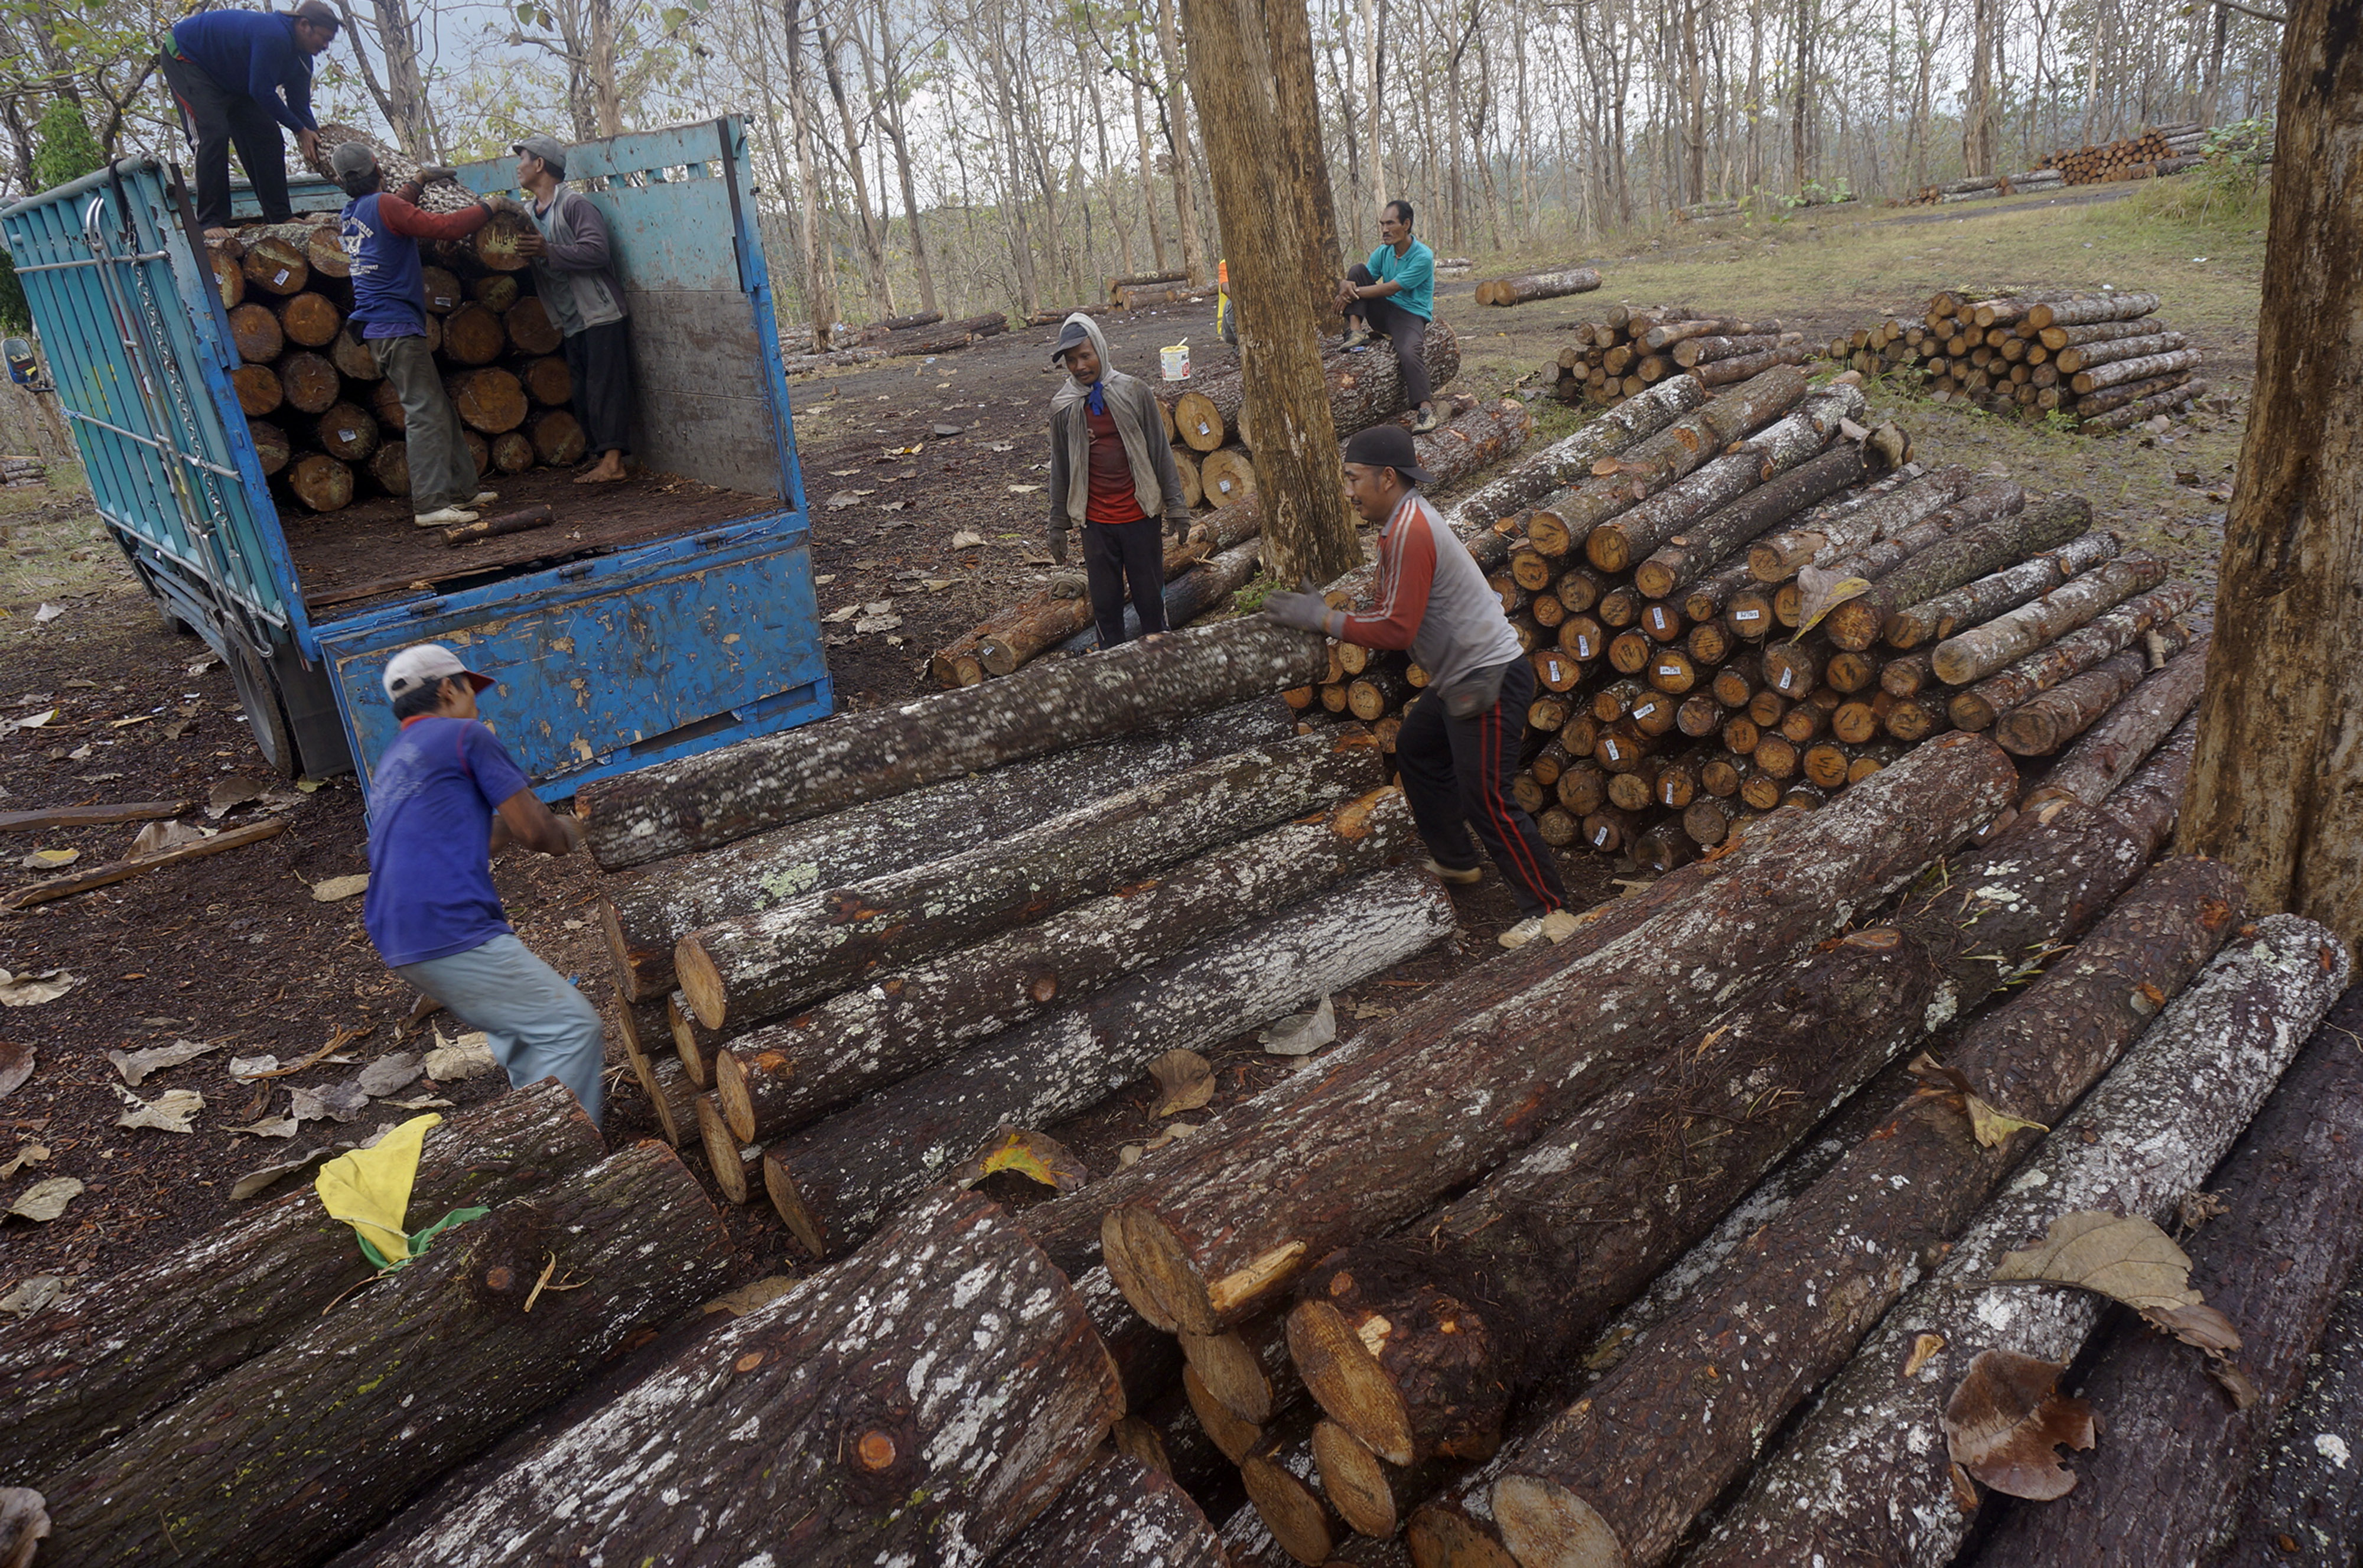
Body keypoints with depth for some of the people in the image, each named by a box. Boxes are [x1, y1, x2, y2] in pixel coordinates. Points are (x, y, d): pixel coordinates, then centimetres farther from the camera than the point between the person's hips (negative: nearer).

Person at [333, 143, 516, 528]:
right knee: (425, 413, -12)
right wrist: (488, 206, -3)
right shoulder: (382, 204, -9)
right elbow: (444, 227, -15)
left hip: (380, 329, 10)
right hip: (397, 327, -10)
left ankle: (461, 490, 16)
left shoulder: (350, 215, 18)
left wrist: (418, 182, 43)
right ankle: (430, 505, -16)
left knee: (440, 410, 13)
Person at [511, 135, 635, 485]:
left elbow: (597, 251, -20)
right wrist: (521, 252, -2)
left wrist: (548, 251, -23)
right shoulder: (528, 214, 17)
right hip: (571, 322, 8)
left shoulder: (574, 205, -8)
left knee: (605, 386, -10)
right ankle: (602, 457, 11)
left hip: (601, 314, -8)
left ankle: (613, 462, -12)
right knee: (583, 393, 7)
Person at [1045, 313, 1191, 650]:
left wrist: (1176, 505, 1)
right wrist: (1058, 524, 9)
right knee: (1104, 600, 8)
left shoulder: (1134, 391, -4)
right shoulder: (1063, 406, 0)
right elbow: (1060, 467, 7)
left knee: (1150, 596, 8)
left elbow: (1160, 450, 1)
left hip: (1140, 515, -1)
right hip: (1096, 522, 1)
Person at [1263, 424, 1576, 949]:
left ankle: (1548, 911, 0)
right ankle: (1455, 860, 37)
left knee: (1486, 798, -8)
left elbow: (1397, 629, -25)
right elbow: (1396, 613, 12)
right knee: (1415, 750, 24)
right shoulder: (1403, 521, 12)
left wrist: (1324, 620, -19)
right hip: (1458, 676, 11)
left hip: (1488, 678, -11)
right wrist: (1325, 610, 4)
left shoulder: (1411, 530, -21)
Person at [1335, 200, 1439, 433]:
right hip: (1384, 312, 6)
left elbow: (1390, 289, -21)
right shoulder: (1383, 252, 6)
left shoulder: (1423, 257, -16)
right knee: (1357, 269, -8)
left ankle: (1427, 411, -35)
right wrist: (1347, 286, -22)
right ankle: (1357, 331, -17)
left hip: (1411, 315, -6)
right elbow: (1364, 278, 4)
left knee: (1409, 352, -37)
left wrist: (1353, 292, -19)